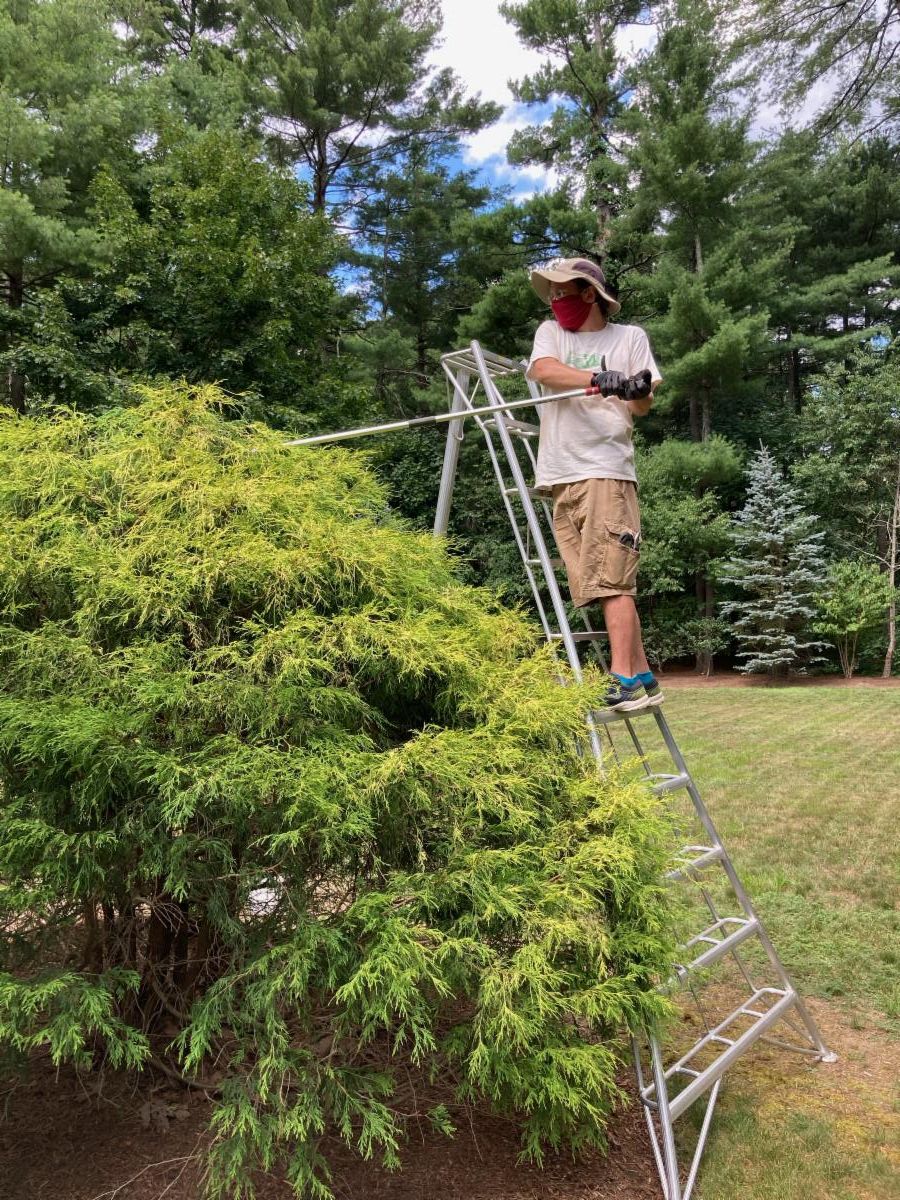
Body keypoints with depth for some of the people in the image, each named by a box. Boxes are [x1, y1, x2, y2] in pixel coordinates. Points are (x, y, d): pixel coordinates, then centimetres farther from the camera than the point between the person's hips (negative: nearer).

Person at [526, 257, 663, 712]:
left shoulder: (629, 337, 12)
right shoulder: (550, 333, 18)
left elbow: (641, 408, 6)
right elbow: (541, 371, -6)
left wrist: (639, 393, -18)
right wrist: (598, 378, -23)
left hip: (606, 469, -4)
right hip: (559, 474, 4)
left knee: (611, 579, -13)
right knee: (595, 585, 3)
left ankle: (623, 678, -13)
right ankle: (643, 678, 10)